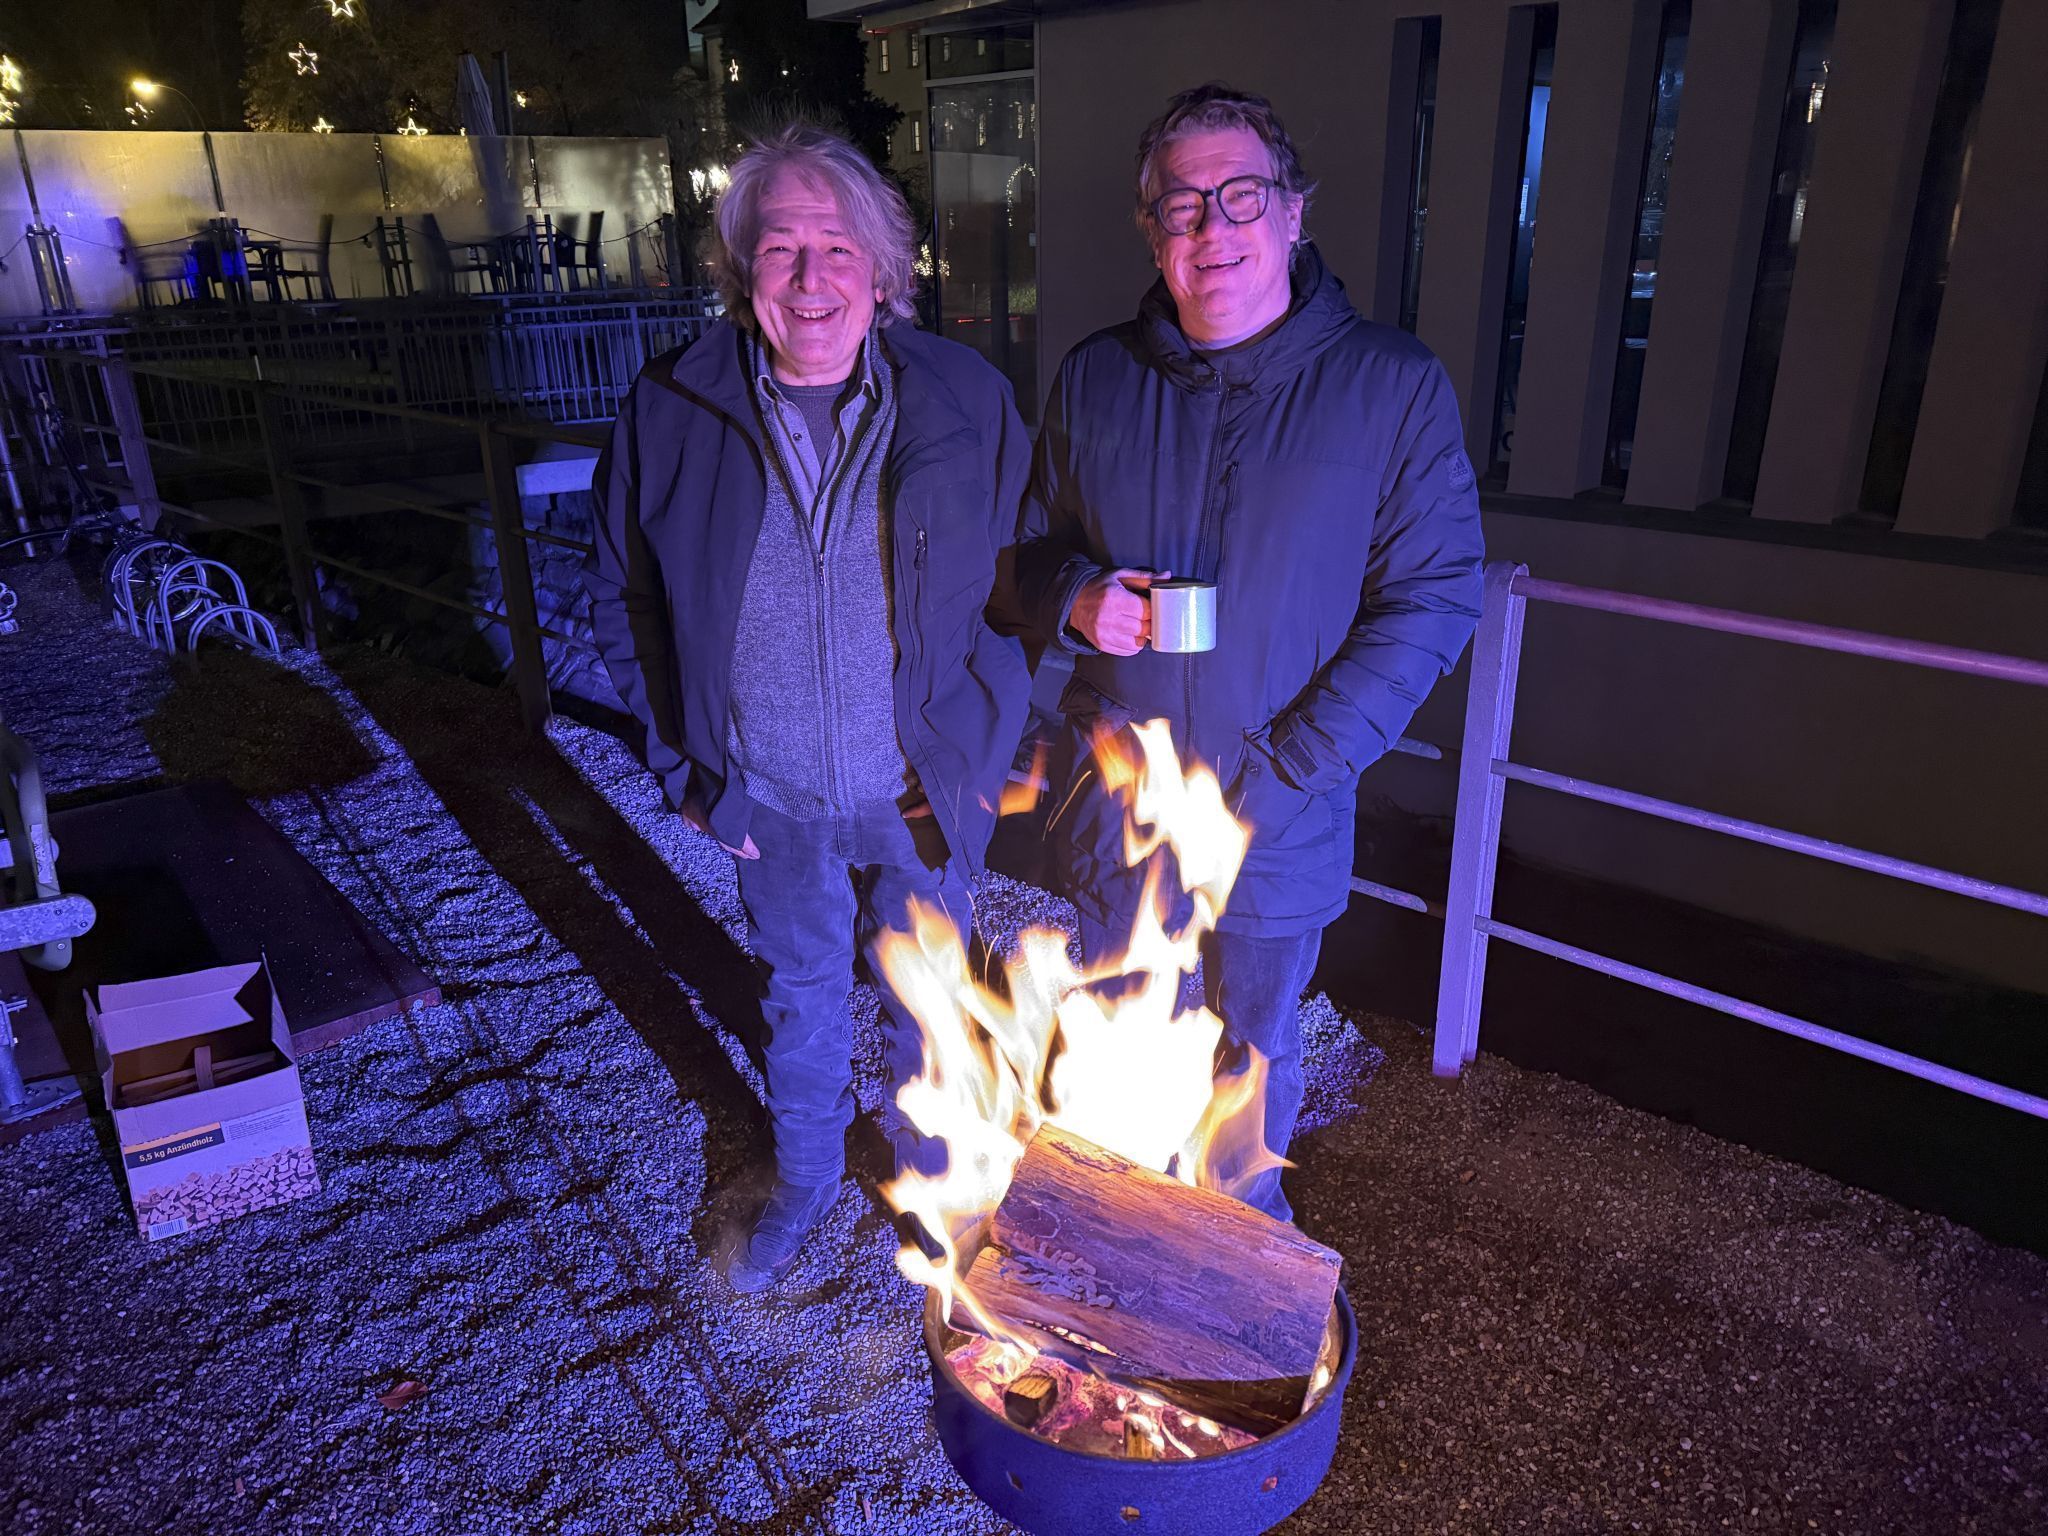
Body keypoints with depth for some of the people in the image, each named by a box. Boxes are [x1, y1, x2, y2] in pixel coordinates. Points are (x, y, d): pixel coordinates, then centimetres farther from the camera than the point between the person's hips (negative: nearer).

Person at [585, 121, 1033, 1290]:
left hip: (923, 794, 0)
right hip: (771, 798, 1)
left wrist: (984, 751, -5)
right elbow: (624, 594, 2)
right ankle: (805, 1174, 49)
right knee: (801, 990, 22)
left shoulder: (968, 402, -12)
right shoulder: (672, 413, -10)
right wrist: (685, 763, 0)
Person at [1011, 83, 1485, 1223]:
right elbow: (1035, 549, 11)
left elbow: (1434, 600, -12)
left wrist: (1286, 770, -20)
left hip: (1279, 821, -2)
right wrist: (1076, 600, -14)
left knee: (1256, 1046, 20)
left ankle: (1251, 1213, 50)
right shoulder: (1095, 380, -1)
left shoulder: (1394, 386, -11)